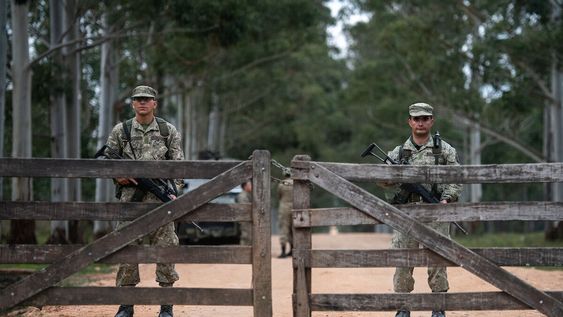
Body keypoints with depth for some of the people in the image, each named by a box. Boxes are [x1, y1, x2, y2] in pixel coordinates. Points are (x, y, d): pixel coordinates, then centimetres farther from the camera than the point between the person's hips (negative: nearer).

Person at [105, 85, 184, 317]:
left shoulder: (169, 131, 7)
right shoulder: (120, 131, 8)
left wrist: (174, 192, -7)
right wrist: (118, 176, -7)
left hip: (160, 197, -1)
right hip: (130, 197, 1)